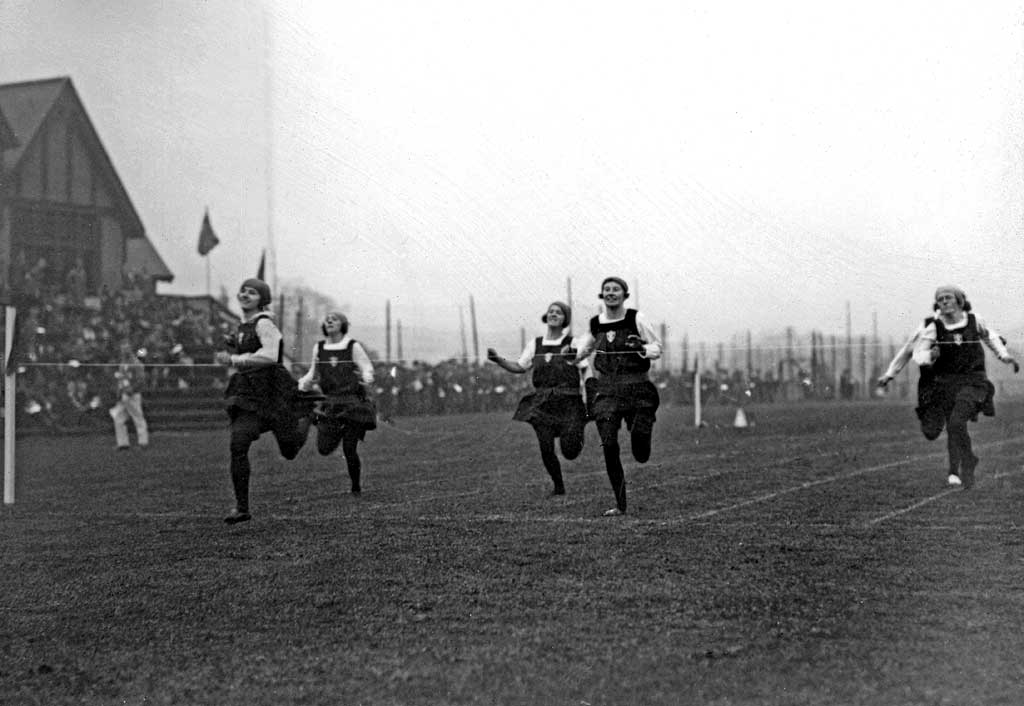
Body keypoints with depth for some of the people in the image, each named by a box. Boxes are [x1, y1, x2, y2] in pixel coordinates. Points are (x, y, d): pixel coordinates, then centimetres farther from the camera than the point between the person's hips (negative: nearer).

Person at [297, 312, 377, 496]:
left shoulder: (353, 346, 0)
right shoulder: (319, 348, 10)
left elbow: (367, 369, -3)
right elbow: (312, 374, 18)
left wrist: (366, 379, -26)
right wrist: (302, 384, -2)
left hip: (353, 402, -4)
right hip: (330, 403, 4)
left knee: (349, 449, -7)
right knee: (324, 448, -7)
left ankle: (356, 486, 15)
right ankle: (339, 431, 27)